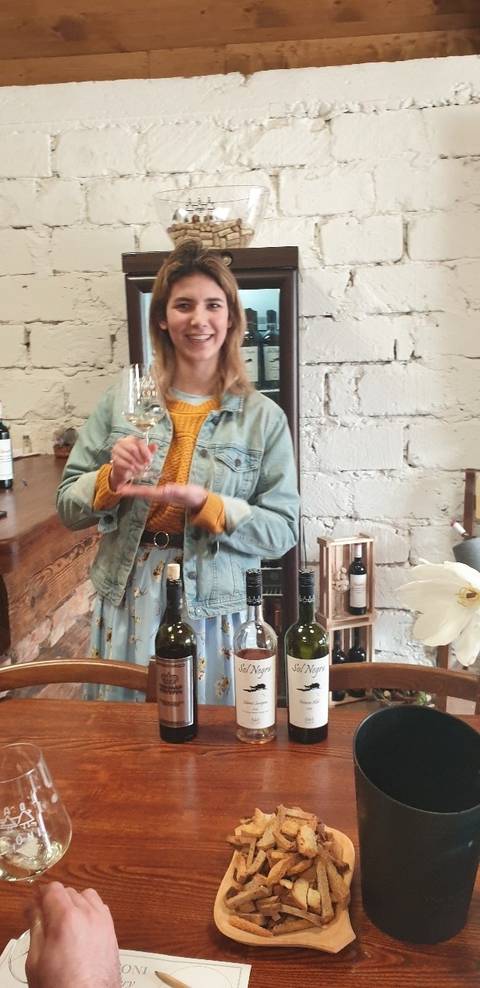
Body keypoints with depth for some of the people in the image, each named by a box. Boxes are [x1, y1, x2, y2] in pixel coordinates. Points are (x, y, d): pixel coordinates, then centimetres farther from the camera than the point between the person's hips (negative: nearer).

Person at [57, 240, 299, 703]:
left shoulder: (263, 417, -5)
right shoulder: (121, 400, 0)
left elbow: (282, 529, -7)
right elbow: (67, 505, 4)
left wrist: (203, 504, -20)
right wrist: (112, 480, -15)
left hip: (214, 609, -1)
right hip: (127, 604, 2)